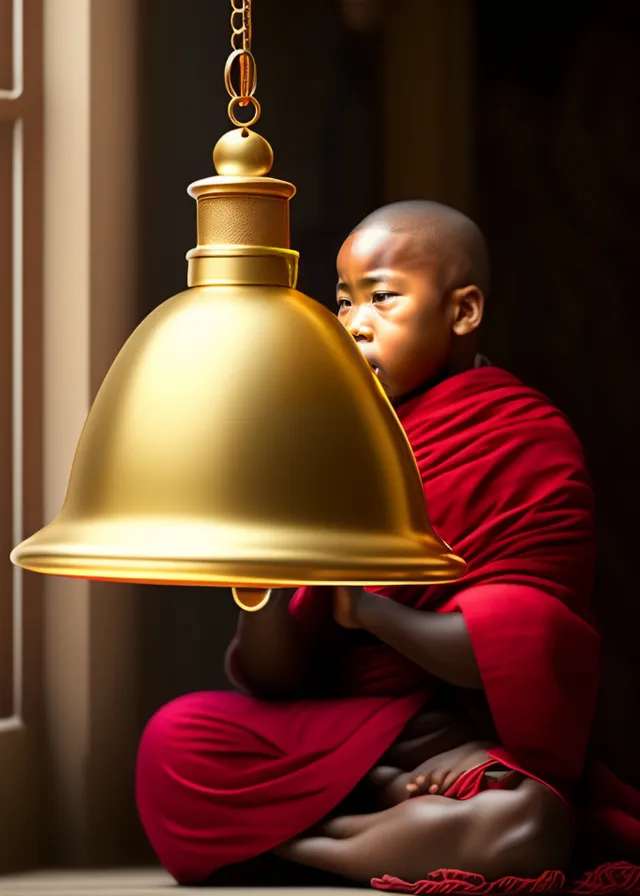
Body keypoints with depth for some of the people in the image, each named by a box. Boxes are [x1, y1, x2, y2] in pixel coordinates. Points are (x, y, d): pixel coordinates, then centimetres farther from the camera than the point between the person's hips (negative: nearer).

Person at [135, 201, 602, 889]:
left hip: (478, 748, -3)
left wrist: (360, 603, -14)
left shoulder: (529, 439, -3)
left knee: (523, 824, -38)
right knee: (174, 738, -23)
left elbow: (526, 658, -13)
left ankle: (283, 841, -17)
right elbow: (273, 682, 2)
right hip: (335, 735, 3)